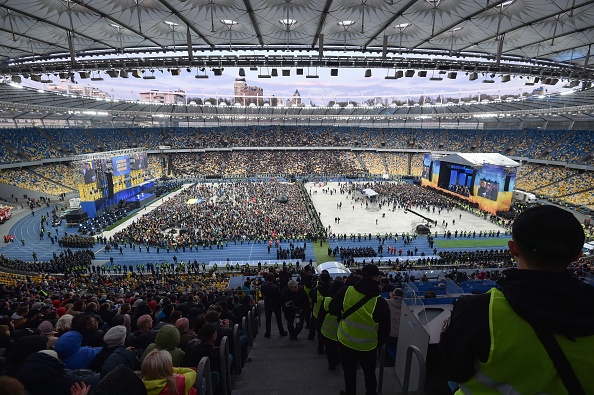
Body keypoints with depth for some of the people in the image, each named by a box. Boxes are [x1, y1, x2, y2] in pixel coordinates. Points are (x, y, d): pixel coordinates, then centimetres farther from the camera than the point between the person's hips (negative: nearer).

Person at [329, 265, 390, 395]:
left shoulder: (346, 291, -20)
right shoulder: (380, 302, -21)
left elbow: (332, 309, -7)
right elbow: (385, 330, -10)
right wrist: (378, 345, 8)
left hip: (346, 342, 1)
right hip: (368, 346, -1)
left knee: (349, 372, 25)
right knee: (369, 373, 27)